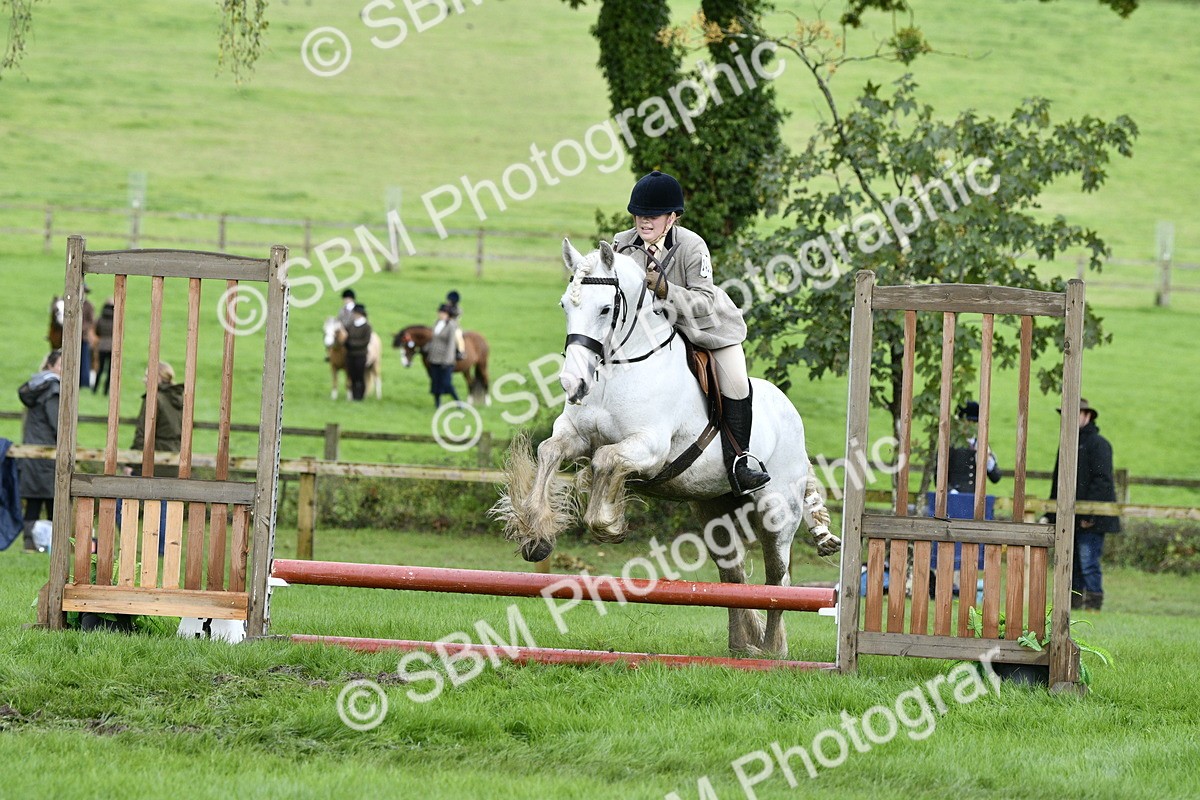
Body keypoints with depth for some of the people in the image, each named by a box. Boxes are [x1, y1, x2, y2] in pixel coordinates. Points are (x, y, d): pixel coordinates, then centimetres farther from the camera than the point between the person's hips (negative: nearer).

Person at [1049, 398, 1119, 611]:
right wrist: (1052, 513, 17)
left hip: (1091, 521, -8)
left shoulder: (1098, 444, -7)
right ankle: (1073, 603, 12)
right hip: (1069, 519, 8)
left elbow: (1101, 481, -14)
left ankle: (1094, 605, -8)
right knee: (1072, 566, 8)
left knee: (1088, 563, -11)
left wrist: (1089, 515, -20)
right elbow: (1058, 481, 25)